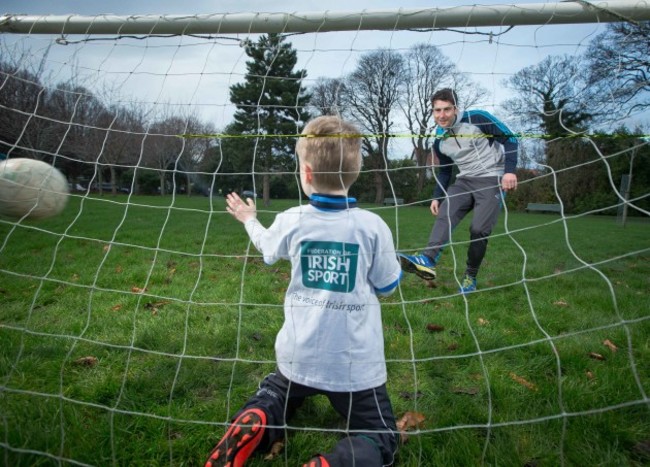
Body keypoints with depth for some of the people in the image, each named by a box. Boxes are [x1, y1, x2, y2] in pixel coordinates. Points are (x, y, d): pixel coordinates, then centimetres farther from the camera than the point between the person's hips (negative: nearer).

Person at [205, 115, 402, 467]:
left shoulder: (291, 220, -7)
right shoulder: (372, 225, -13)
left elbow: (267, 246, 17)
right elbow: (387, 287, 0)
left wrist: (249, 220, 37)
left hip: (298, 357, 3)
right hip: (355, 365, -2)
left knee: (275, 390, 33)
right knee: (381, 439, 15)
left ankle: (253, 424, 0)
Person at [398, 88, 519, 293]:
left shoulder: (477, 118, -11)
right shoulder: (439, 141, 6)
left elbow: (510, 139, -9)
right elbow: (444, 170, 20)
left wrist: (510, 171, -20)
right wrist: (437, 197, 12)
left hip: (492, 179, -5)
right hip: (465, 180, 5)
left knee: (479, 229, -16)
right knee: (444, 215, -21)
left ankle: (470, 276, 3)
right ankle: (428, 261, -39)